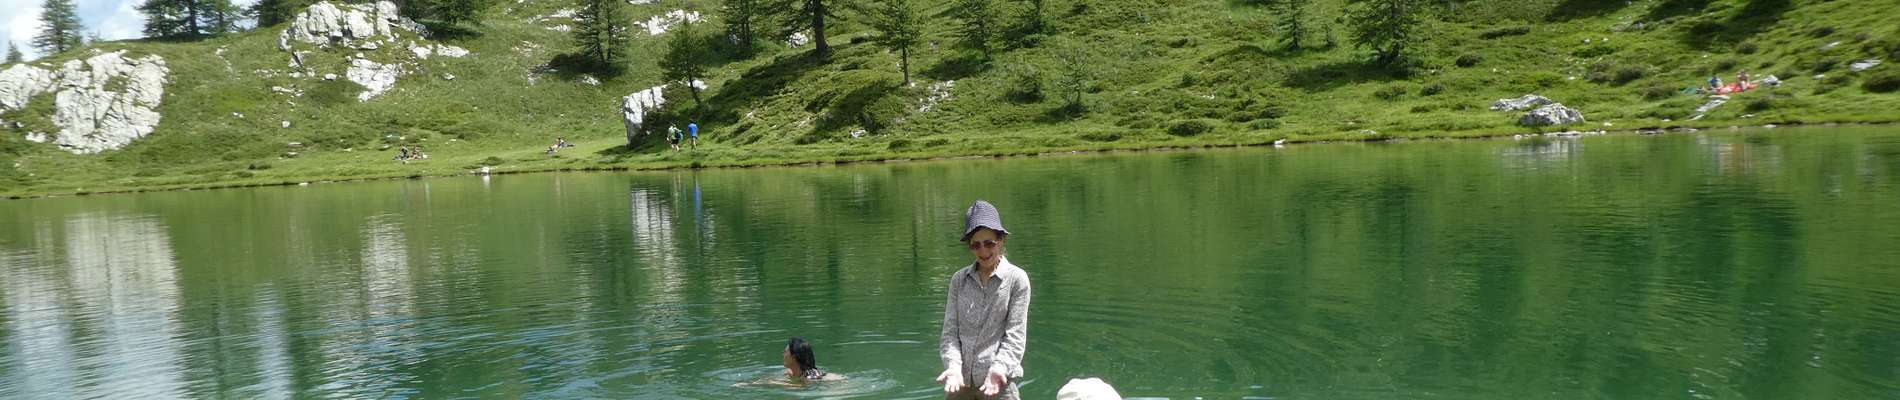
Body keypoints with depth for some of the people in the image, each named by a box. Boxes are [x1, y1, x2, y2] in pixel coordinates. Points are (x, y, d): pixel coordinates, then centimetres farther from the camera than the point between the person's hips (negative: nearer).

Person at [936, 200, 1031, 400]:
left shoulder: (1016, 279, -1)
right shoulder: (959, 279, 8)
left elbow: (1015, 335, -5)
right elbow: (950, 330, 4)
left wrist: (999, 368, -20)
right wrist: (953, 366, -13)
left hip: (998, 384, -3)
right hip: (960, 382, 3)